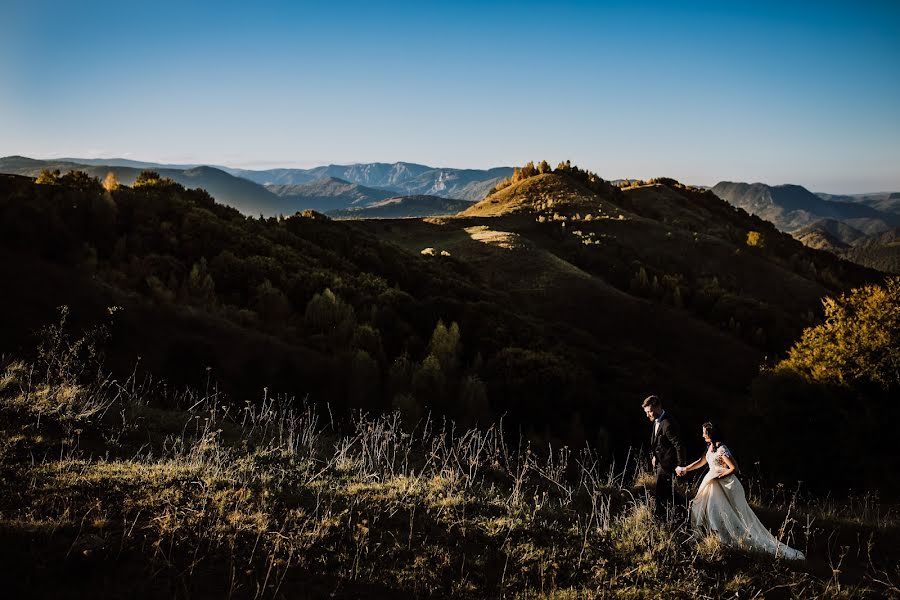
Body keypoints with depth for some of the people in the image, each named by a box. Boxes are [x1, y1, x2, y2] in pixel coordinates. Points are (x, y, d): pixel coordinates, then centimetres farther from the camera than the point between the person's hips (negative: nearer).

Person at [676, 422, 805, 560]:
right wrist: (685, 469, 16)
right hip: (716, 486, 10)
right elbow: (701, 461, 18)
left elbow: (734, 468, -24)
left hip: (727, 486, -10)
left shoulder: (721, 449, -23)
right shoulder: (710, 447, 6)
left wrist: (718, 476, -15)